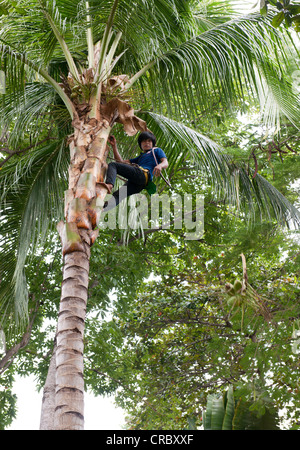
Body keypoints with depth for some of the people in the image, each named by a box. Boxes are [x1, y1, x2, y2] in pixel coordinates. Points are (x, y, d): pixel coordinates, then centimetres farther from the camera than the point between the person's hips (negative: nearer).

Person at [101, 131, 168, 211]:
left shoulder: (157, 150, 28)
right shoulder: (140, 158, 43)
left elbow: (165, 163, 7)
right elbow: (121, 162, 35)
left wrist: (159, 166, -18)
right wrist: (114, 145, 31)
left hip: (143, 174, -6)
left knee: (112, 165, -16)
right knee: (116, 197, -17)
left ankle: (109, 185, -44)